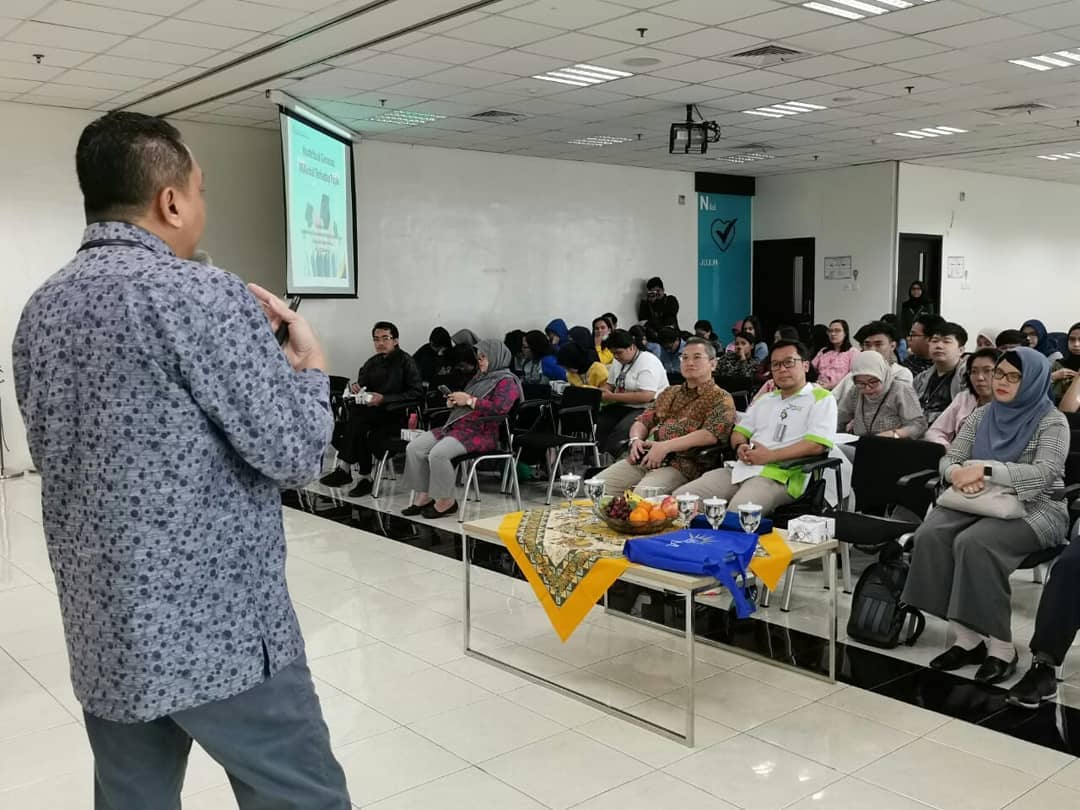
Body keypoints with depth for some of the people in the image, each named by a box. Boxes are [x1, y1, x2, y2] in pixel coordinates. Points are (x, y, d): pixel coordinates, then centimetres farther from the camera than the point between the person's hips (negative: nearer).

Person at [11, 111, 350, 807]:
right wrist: (309, 363, 3)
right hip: (221, 630, -7)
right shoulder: (202, 294, -17)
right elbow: (296, 455, -16)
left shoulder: (40, 310, 7)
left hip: (105, 632, 8)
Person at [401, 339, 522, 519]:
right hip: (456, 426, 9)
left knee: (438, 453, -32)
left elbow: (500, 408, -21)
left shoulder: (506, 381, -3)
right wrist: (453, 402, 13)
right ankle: (423, 496, -3)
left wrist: (469, 400, -15)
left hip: (481, 432, -9)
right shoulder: (479, 378, 25)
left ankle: (446, 501, -16)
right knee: (414, 448, -7)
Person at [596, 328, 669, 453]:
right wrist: (600, 392, -4)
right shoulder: (619, 362, 12)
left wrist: (613, 397, -22)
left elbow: (646, 396, -24)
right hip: (623, 406, 8)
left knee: (620, 431, -33)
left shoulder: (648, 362, -15)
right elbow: (609, 385, 21)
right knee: (598, 422, -18)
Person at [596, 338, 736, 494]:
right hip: (642, 458, 6)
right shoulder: (670, 392, 25)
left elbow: (711, 434, -14)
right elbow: (643, 420, 22)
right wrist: (636, 439, -3)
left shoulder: (721, 399, 3)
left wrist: (666, 446, -21)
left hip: (680, 465, -6)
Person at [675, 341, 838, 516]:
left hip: (780, 475, -7)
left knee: (736, 515, -35)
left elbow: (817, 444, -9)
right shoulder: (764, 401, 27)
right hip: (741, 469, 7)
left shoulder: (821, 399, 5)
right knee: (682, 498, -10)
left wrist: (770, 455, -14)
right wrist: (740, 447, 1)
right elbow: (740, 431, 27)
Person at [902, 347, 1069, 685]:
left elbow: (1045, 473, -20)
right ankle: (967, 637, -18)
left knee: (974, 543, -34)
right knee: (930, 535, -24)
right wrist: (958, 474, -17)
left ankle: (1001, 646, -22)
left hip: (1035, 509, -5)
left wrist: (985, 470, -28)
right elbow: (949, 458, 8)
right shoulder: (981, 416, 12)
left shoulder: (1052, 422, -5)